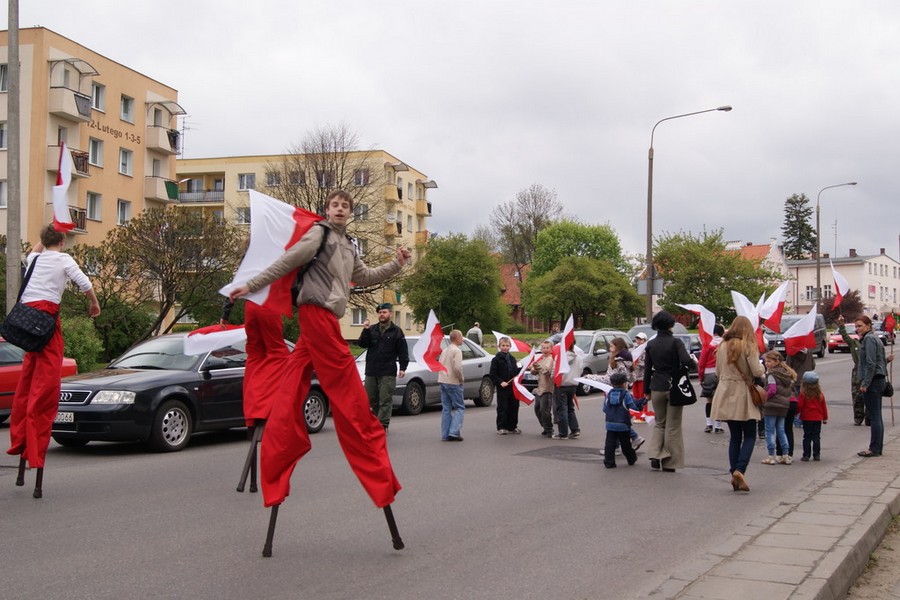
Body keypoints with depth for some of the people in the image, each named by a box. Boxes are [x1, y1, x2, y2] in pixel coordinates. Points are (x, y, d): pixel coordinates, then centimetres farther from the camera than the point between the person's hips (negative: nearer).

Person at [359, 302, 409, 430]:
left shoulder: (396, 332, 2)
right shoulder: (372, 330, 12)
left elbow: (403, 351, 0)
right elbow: (362, 344, 2)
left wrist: (403, 368, -8)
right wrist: (365, 330, -12)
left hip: (388, 373, -4)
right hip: (371, 372, 4)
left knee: (385, 400, -7)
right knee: (371, 399, 8)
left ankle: (383, 424, -8)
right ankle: (380, 421, 22)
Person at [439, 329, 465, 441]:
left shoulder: (445, 350, 15)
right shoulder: (456, 350, -12)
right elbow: (457, 367, -22)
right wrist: (461, 378, -8)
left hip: (442, 381, 8)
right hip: (453, 382, -8)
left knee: (446, 409, 9)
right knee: (460, 407, 0)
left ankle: (445, 435, 6)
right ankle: (454, 432, -12)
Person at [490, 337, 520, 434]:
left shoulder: (512, 359, 15)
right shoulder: (496, 359, -4)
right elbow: (493, 374, -7)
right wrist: (500, 382, -18)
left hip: (512, 387, 5)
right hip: (502, 389, -5)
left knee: (514, 407, 8)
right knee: (502, 408, -3)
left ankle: (512, 426, 19)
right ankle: (501, 427, 5)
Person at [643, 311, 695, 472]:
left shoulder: (651, 344, 2)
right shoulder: (675, 342, -10)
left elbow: (647, 369, 6)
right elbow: (686, 362, -22)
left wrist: (646, 390, 13)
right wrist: (693, 360, 0)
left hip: (657, 388, 3)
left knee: (659, 423, 19)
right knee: (673, 426, 6)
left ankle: (655, 455, 1)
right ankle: (669, 462, 8)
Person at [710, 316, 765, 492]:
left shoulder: (723, 346, 5)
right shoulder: (748, 347, -10)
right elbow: (757, 371, -14)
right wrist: (763, 370, 7)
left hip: (726, 396, 4)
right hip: (743, 394, -4)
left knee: (735, 436, 12)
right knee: (750, 436, 5)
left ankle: (734, 473, 7)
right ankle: (740, 469, -13)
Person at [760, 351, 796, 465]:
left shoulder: (771, 374, -13)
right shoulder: (786, 374, 11)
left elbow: (772, 390, -21)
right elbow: (790, 389, 14)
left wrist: (764, 398, -8)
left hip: (772, 406, -8)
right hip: (784, 405, 8)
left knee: (770, 431, 0)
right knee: (781, 430, 14)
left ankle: (771, 456, 0)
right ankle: (785, 455, 14)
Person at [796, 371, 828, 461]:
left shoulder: (803, 394, -12)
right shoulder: (820, 394, 0)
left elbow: (799, 406, -10)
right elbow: (824, 406, 8)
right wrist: (825, 418, 19)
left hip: (807, 419, -3)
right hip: (818, 419, 3)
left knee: (807, 437, 4)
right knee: (816, 437, 9)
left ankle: (806, 455, 4)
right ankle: (816, 455, 9)